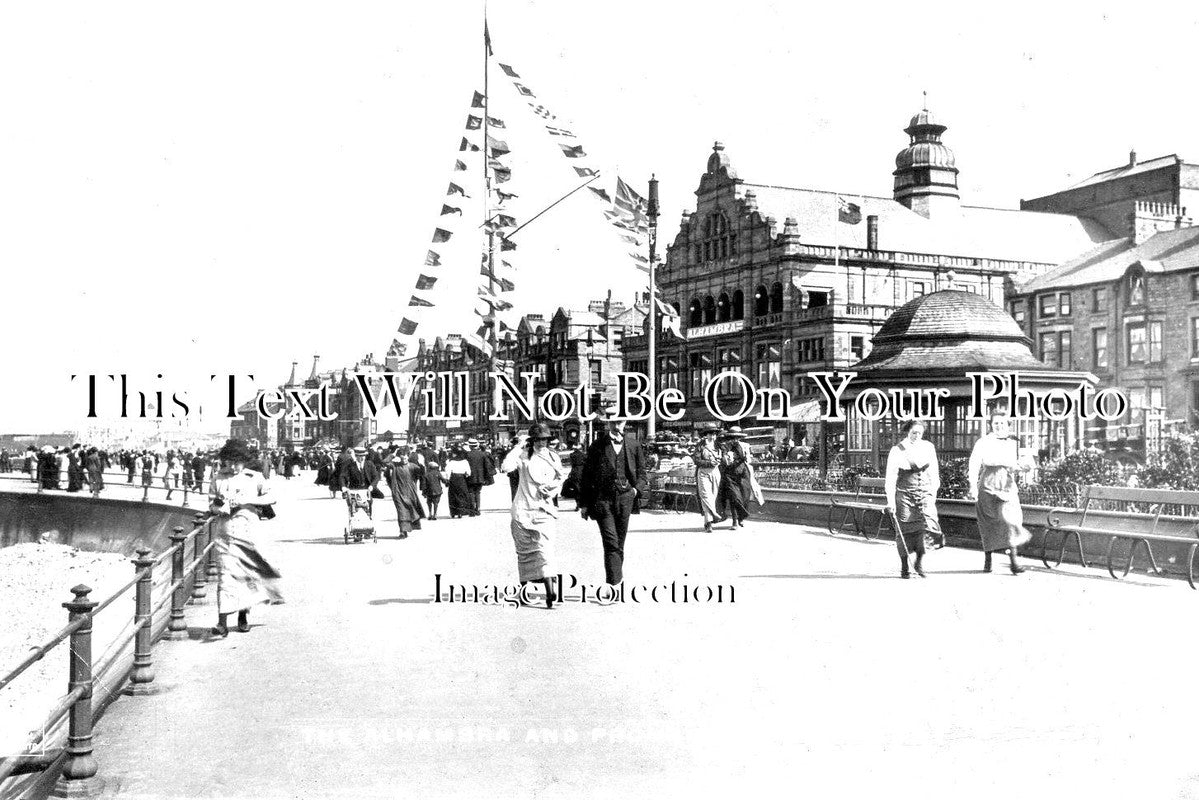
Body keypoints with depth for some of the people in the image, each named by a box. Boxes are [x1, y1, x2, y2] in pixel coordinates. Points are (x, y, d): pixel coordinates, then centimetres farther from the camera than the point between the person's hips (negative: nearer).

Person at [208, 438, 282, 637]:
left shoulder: (255, 478, 7)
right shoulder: (217, 479, 9)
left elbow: (270, 497, 6)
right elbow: (211, 503, 12)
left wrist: (247, 500, -7)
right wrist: (218, 507, -11)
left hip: (247, 529, 1)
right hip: (224, 530, -1)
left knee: (247, 572, 6)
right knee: (225, 572, -10)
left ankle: (243, 615, 24)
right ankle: (222, 622, -15)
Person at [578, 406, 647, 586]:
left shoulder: (633, 445, 9)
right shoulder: (597, 446, 2)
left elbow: (641, 472, 16)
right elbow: (586, 476, 5)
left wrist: (637, 489, -4)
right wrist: (583, 503, 3)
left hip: (625, 499, 3)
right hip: (602, 499, -3)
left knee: (619, 544, 11)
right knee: (611, 543, -11)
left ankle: (615, 577, 26)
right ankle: (614, 584, -14)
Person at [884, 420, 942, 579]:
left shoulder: (928, 447, 3)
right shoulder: (897, 451, -7)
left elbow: (934, 472, 15)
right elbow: (890, 477, -10)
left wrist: (934, 492, 16)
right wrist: (890, 501, -17)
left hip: (925, 492, 2)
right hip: (904, 494, -2)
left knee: (929, 523, -15)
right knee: (906, 530, 0)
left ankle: (919, 562, 2)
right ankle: (904, 567, 16)